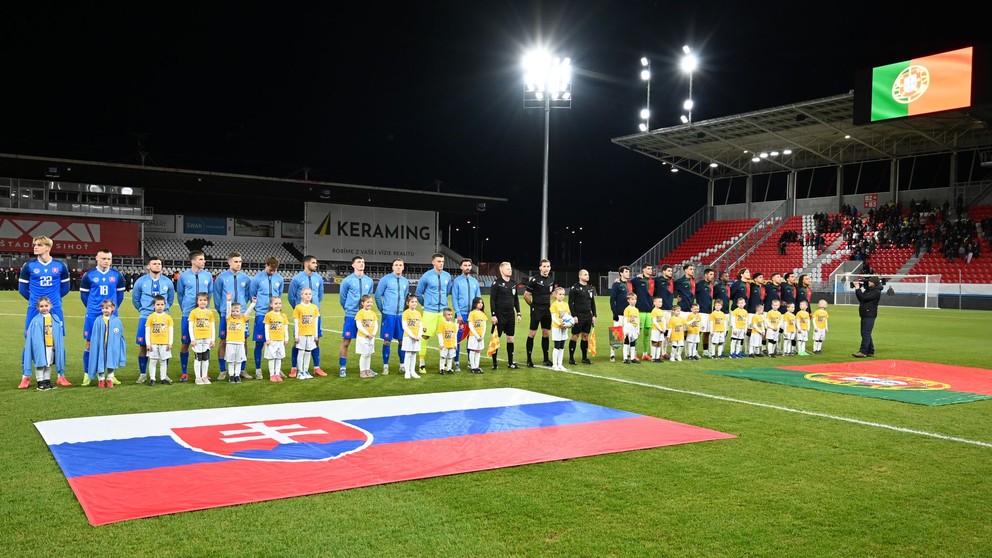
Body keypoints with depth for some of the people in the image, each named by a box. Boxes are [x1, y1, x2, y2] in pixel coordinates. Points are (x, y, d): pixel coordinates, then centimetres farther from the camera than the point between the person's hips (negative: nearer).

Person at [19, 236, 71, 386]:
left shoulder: (60, 265, 2)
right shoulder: (29, 266, 0)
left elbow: (65, 288, 12)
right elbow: (22, 288, 7)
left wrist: (54, 299, 11)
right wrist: (36, 301, 11)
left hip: (55, 309, 1)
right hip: (35, 309, -1)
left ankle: (61, 376, 11)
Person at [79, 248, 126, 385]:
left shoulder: (117, 275, 4)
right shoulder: (89, 275, -1)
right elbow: (83, 294, 7)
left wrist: (114, 307, 6)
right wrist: (92, 308, 7)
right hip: (93, 315, -1)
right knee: (89, 343, 1)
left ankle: (111, 375, 13)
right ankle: (87, 375, 10)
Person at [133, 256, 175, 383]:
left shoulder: (167, 282, 4)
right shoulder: (141, 281, 1)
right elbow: (135, 298, 13)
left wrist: (164, 309, 11)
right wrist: (143, 309, 13)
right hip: (145, 318, -1)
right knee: (143, 346, 1)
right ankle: (143, 374, 13)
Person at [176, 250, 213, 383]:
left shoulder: (208, 276, 1)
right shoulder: (183, 276, -3)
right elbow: (180, 295, 9)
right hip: (188, 315, -1)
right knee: (185, 344, 3)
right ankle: (184, 373, 13)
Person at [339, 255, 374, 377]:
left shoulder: (369, 281, 5)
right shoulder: (347, 280, -5)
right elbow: (342, 298, 5)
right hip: (351, 316, -3)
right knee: (346, 342, -2)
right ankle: (342, 368, 6)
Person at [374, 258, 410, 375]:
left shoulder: (405, 282, 10)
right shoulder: (386, 279, -3)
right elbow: (378, 295, 1)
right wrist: (382, 309, 5)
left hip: (401, 315, 4)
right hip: (388, 315, -4)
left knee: (402, 340, 5)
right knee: (387, 341, -1)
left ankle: (402, 365, 16)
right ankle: (385, 366, 9)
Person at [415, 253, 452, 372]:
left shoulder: (447, 276, 4)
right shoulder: (426, 276, -7)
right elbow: (418, 293, 4)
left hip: (443, 311, 4)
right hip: (429, 312, -4)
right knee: (425, 336, -3)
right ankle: (422, 364, 5)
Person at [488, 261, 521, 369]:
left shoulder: (513, 283, 11)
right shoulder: (496, 283, -7)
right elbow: (492, 300, -9)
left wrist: (518, 313, 12)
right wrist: (493, 315, -14)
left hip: (510, 314, 6)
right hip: (499, 315, -6)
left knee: (510, 338, 9)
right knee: (496, 338, 0)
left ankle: (510, 362, 17)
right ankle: (494, 363, 7)